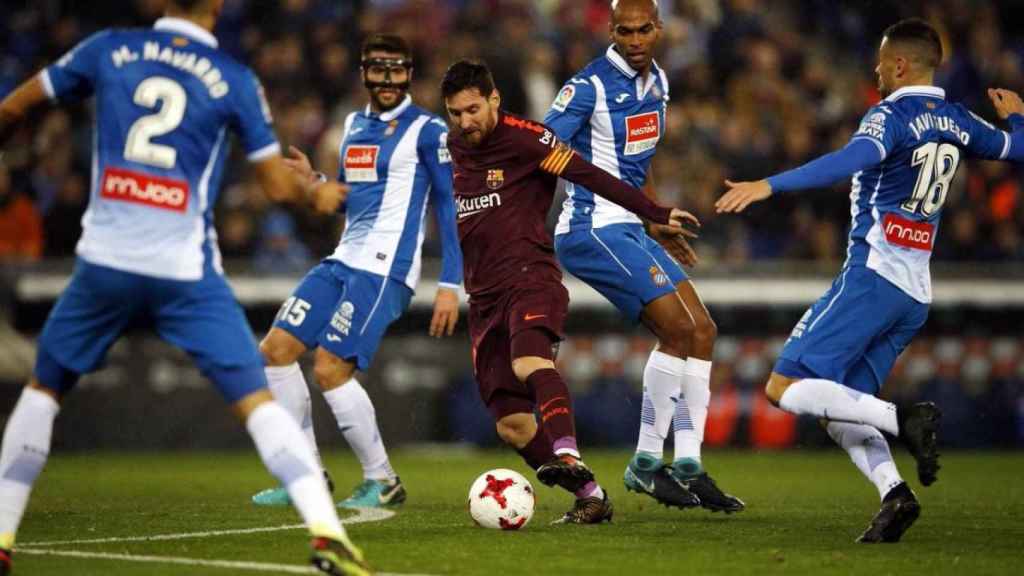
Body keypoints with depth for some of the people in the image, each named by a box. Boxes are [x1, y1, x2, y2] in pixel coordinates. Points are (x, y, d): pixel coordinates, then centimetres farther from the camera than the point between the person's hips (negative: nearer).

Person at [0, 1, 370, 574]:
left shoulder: (108, 49, 5)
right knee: (257, 400, -2)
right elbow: (280, 185, 5)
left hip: (105, 262, 2)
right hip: (186, 271, -2)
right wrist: (320, 193, 27)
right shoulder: (235, 79, 1)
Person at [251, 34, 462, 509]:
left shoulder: (426, 131, -7)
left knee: (331, 369, -16)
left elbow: (449, 208, -7)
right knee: (276, 350, 2)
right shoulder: (354, 125, 16)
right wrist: (314, 181, 4)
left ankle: (382, 481, -1)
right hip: (344, 261, 8)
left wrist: (450, 285, -13)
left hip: (385, 268, -8)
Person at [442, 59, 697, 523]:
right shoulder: (449, 151, 14)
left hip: (530, 279, -6)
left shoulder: (522, 138, -5)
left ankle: (568, 457, -52)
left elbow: (589, 176, -8)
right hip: (484, 299, 6)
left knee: (529, 363, -37)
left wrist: (655, 214, -10)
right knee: (511, 425, -2)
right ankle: (590, 495, 8)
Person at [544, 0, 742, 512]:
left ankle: (688, 466, 6)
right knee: (678, 327, -16)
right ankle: (646, 463, -7)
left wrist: (656, 225, 27)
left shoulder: (657, 81, 11)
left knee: (702, 331, 4)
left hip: (630, 230, 9)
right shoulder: (589, 86, -14)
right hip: (593, 229, -9)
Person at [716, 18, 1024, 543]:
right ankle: (893, 494, -11)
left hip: (872, 276, -8)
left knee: (785, 388, -10)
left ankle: (903, 420, -20)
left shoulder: (890, 116, -9)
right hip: (915, 294, 8)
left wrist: (769, 185, -36)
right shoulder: (958, 122, 13)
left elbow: (850, 161, -28)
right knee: (838, 413, 11)